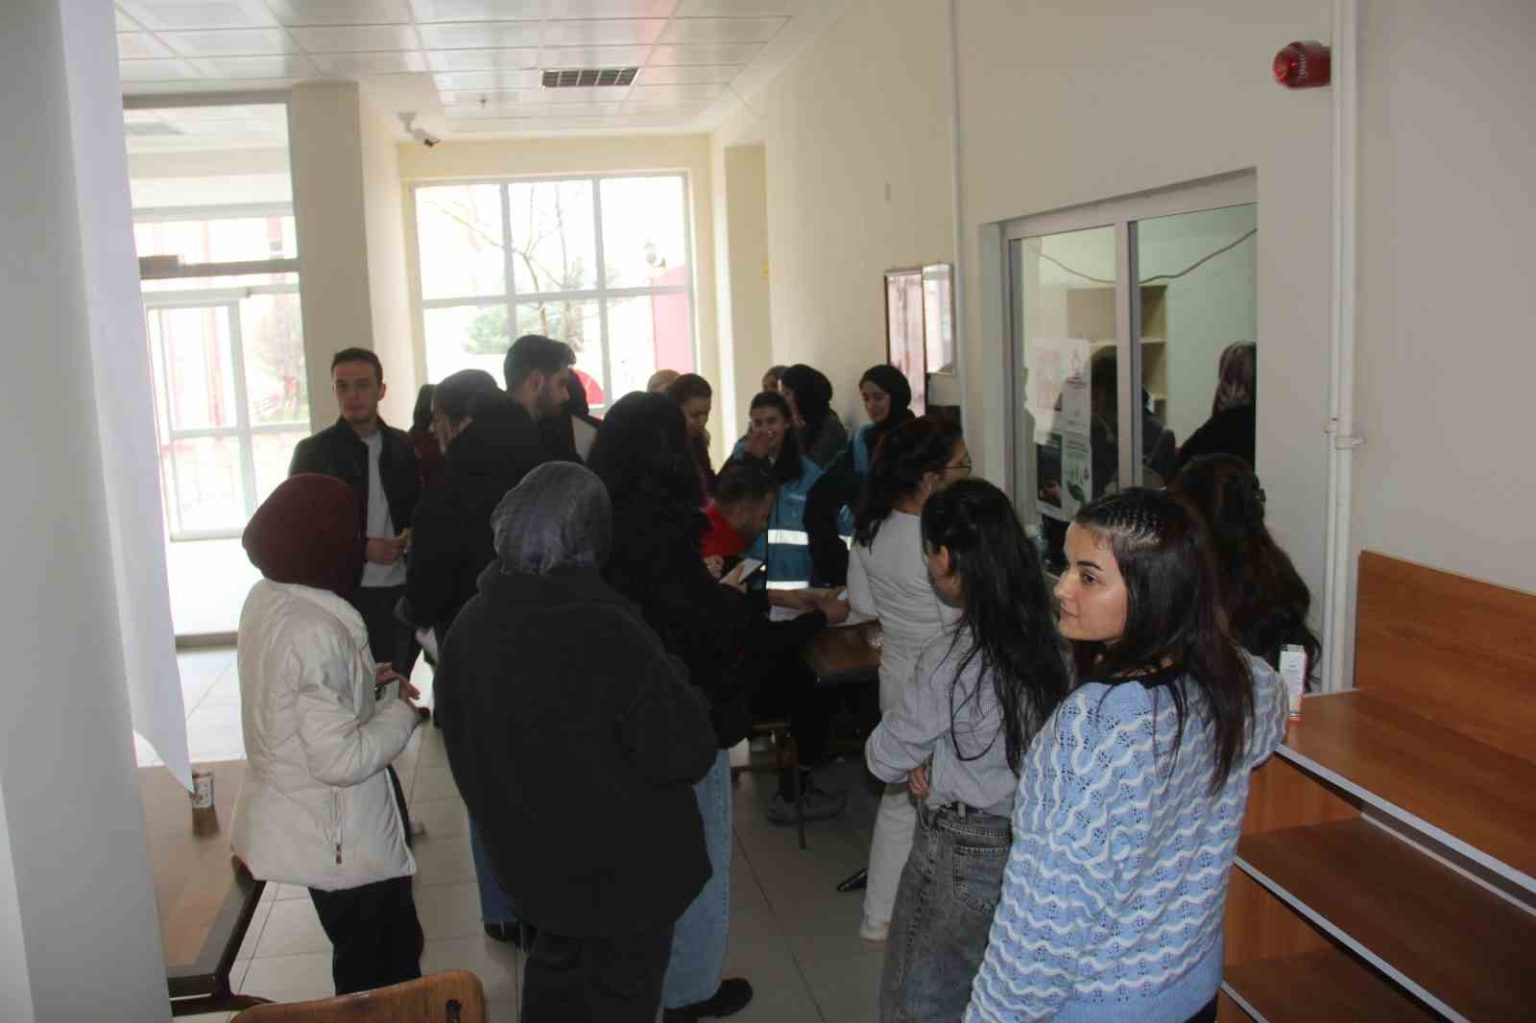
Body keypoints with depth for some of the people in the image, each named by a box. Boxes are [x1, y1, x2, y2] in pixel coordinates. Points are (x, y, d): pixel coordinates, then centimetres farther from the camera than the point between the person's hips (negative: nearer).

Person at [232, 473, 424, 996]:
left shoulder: (267, 599, -2)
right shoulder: (315, 630, -30)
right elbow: (341, 759, -29)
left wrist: (365, 683, 3)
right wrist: (400, 712, -15)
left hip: (304, 821, 9)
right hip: (337, 836, -9)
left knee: (387, 948, 27)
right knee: (377, 970, 13)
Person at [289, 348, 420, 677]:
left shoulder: (402, 445, 9)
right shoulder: (312, 451, -1)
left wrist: (411, 533, -4)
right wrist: (361, 548, -13)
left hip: (401, 591, 3)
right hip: (345, 593, -3)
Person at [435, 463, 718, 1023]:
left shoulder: (471, 624, -10)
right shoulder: (607, 631, -30)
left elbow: (459, 736, 6)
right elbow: (684, 754, -23)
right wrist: (674, 683, -7)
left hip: (531, 856, 6)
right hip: (621, 866, -5)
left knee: (554, 975, 28)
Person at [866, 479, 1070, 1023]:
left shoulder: (949, 661, -25)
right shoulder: (1050, 637, -7)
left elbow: (884, 761, -11)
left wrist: (918, 756, 9)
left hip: (960, 859, -6)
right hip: (1033, 846, 6)